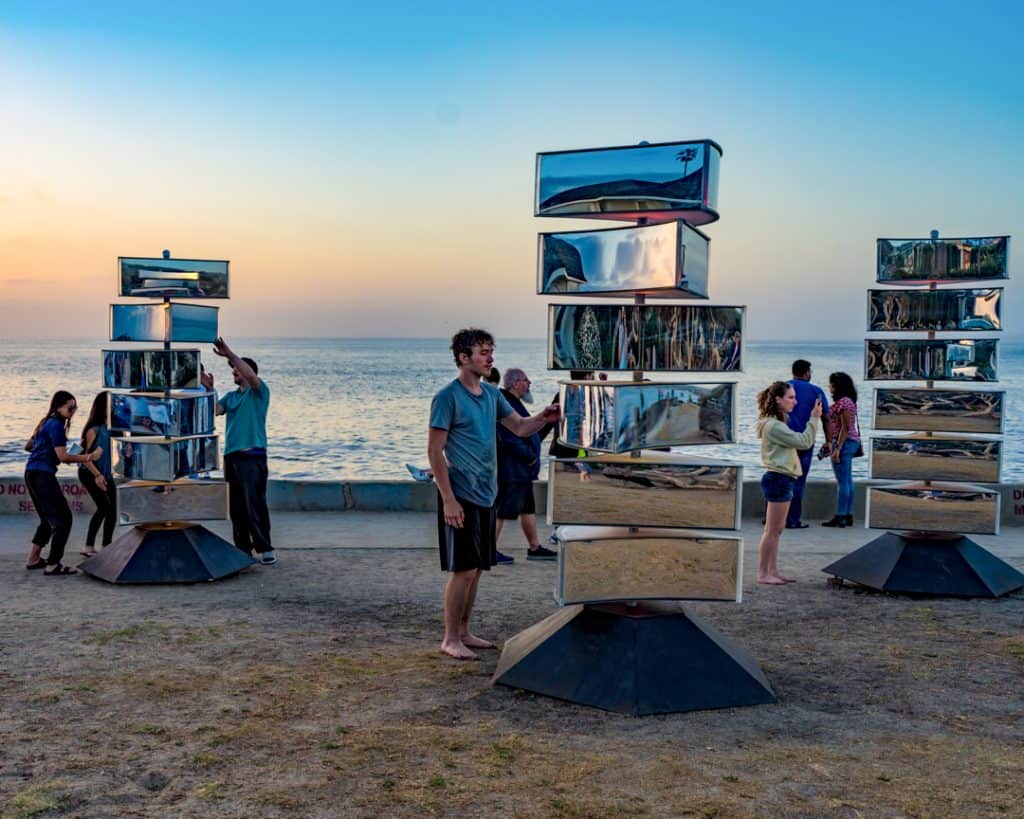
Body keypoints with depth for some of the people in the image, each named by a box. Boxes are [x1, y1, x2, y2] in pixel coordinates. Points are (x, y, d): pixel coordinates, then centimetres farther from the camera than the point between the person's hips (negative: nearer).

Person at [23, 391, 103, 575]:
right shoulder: (56, 425, -13)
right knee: (63, 518, -8)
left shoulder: (46, 422, 17)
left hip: (32, 474, 10)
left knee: (49, 519, 20)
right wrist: (89, 458, -16)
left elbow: (28, 446, 26)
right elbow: (63, 457, -17)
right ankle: (52, 565, -10)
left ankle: (34, 559, 26)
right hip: (42, 475, -10)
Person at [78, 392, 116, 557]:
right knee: (104, 506, -18)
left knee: (112, 512, 5)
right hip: (90, 474, -6)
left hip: (107, 475, 6)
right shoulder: (93, 430, -16)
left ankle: (106, 547, 17)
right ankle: (89, 546, -11)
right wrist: (97, 475, -23)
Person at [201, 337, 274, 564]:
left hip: (252, 455, -7)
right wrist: (209, 389, -5)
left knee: (255, 504, -11)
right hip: (231, 456, 7)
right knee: (236, 507, 7)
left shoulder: (259, 392, 1)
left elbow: (251, 376, -20)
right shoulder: (230, 396, 20)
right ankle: (243, 549, 13)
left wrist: (230, 355, -22)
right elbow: (214, 410, 5)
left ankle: (265, 549, -8)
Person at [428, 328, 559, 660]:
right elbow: (434, 451, -14)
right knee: (463, 570, -4)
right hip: (460, 495, -8)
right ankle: (450, 639, 7)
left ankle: (464, 632, 23)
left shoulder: (491, 394, 11)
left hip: (485, 495, 8)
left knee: (476, 569, 12)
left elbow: (520, 427, 14)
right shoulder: (448, 397, -12)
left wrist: (543, 417, -9)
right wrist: (448, 500, -18)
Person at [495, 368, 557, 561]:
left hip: (521, 470, 11)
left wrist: (531, 456, 12)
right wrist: (529, 456, -16)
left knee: (528, 508, 15)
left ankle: (534, 547, 23)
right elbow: (509, 439, -25)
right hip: (511, 470, -11)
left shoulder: (514, 403, 16)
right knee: (502, 510, -5)